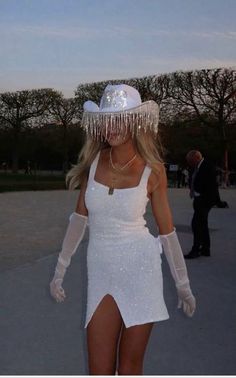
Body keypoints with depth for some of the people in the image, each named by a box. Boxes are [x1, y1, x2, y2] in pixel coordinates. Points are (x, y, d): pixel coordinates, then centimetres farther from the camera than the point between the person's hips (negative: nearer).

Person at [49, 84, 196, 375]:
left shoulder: (152, 170, -8)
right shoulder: (93, 160, -1)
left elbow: (167, 230, 0)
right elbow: (79, 218, 7)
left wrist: (183, 284, 6)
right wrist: (60, 271, 11)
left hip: (140, 271, -2)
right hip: (101, 274, 3)